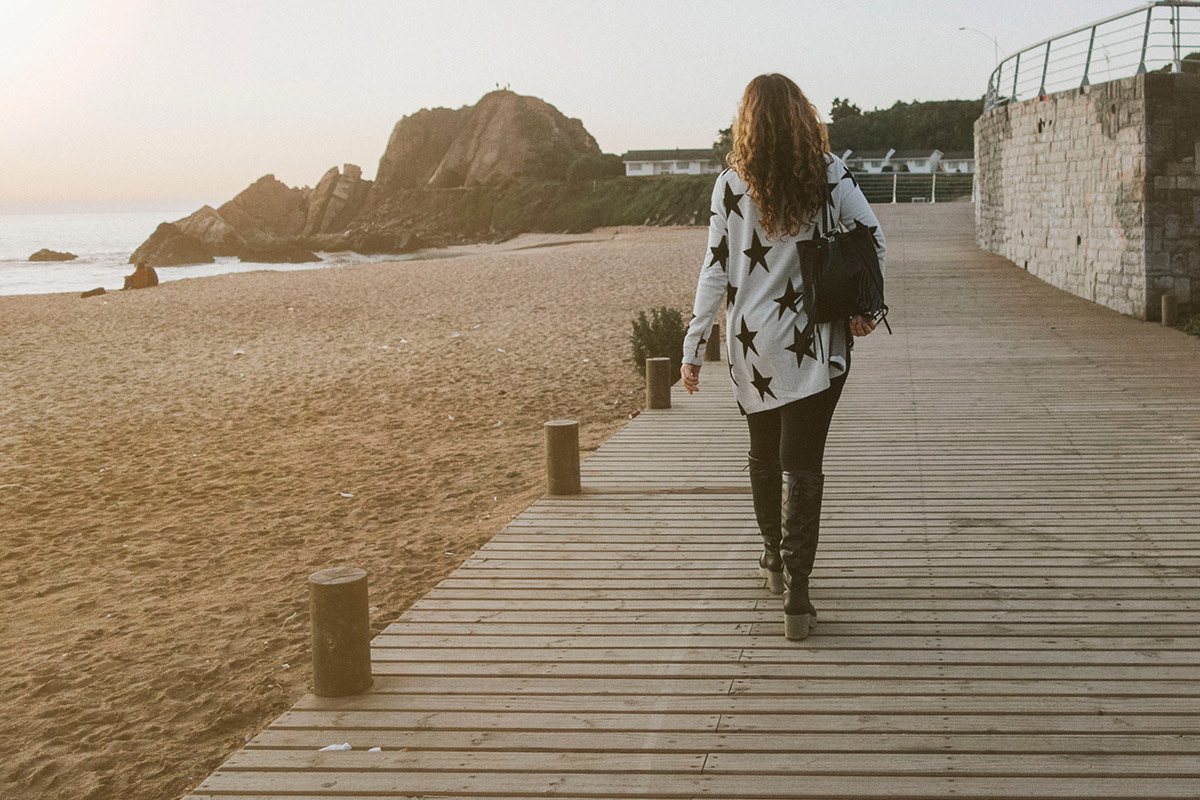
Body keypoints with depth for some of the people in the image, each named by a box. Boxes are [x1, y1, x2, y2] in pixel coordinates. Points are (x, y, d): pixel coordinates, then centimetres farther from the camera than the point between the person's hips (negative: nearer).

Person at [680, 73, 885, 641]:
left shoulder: (732, 181, -3)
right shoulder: (828, 172, -3)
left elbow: (716, 269, -4)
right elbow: (871, 236, -10)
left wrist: (694, 346, 0)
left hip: (750, 343, 1)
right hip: (816, 344, -1)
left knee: (764, 455, 21)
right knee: (803, 466, 0)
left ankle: (774, 560, 38)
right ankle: (795, 598, -7)